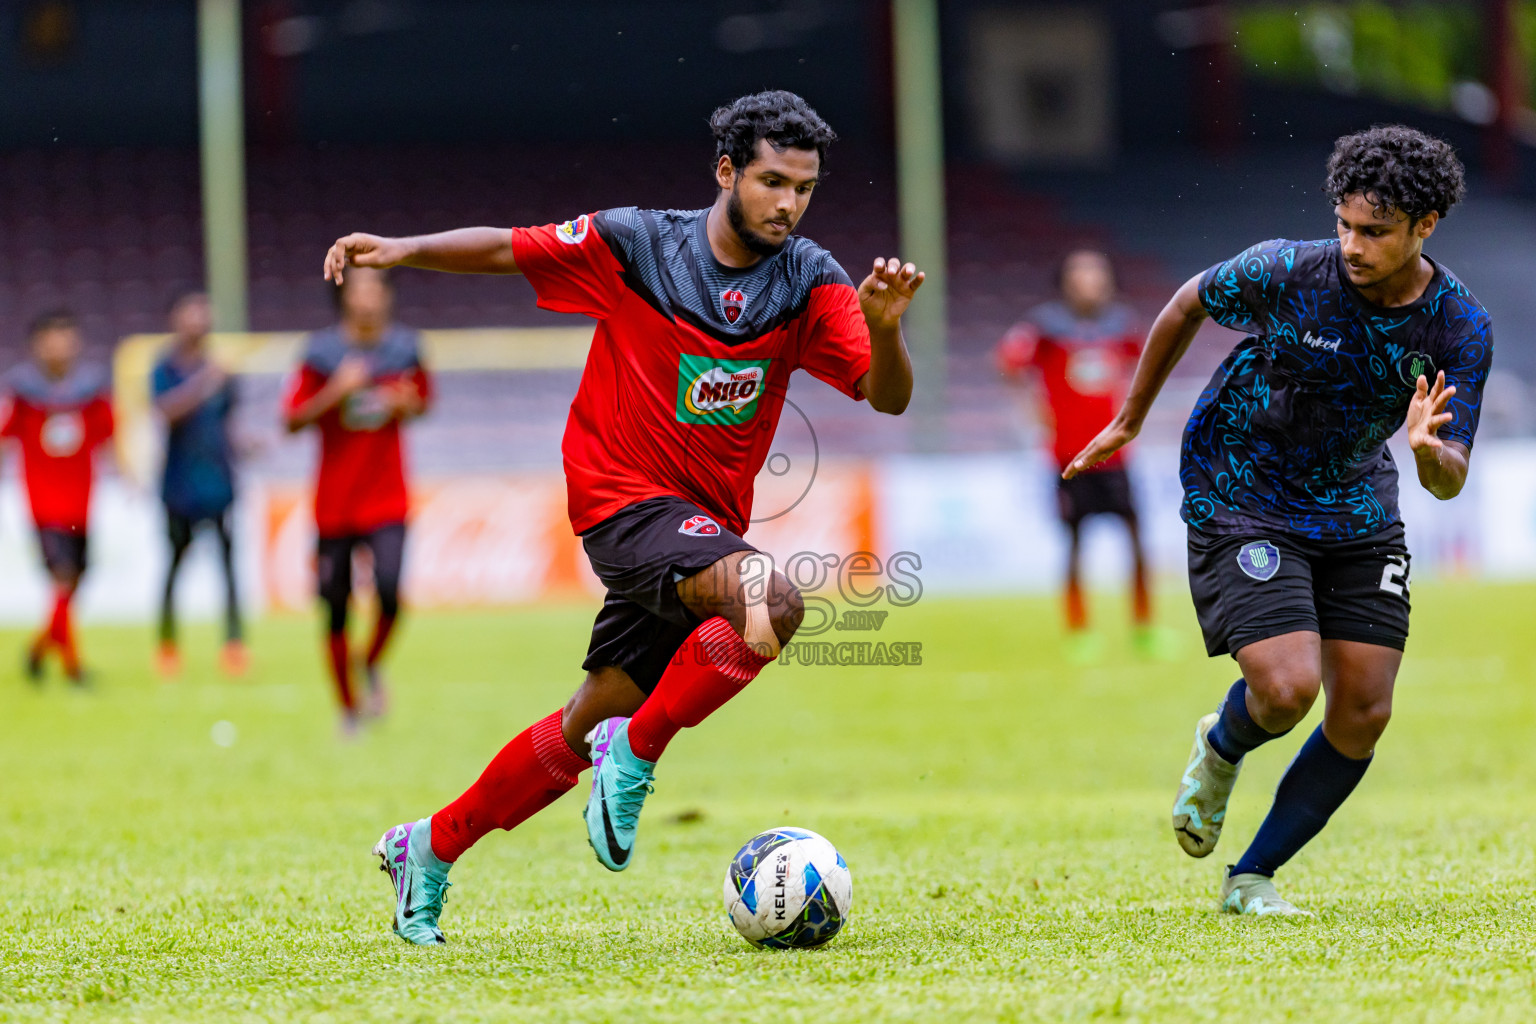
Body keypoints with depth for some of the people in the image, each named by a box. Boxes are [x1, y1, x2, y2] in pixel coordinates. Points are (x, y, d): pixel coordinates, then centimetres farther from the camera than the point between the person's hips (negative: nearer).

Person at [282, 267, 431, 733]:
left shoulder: (404, 348, 2)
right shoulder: (322, 352, -5)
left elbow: (422, 398, 19)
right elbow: (293, 420, -5)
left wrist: (407, 406, -5)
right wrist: (336, 392, -20)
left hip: (388, 500, 1)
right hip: (335, 500, -1)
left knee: (390, 590, -20)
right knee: (337, 610, 3)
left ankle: (373, 665, 10)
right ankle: (348, 707, 20)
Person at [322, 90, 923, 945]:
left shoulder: (810, 281, -3)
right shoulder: (636, 245, -9)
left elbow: (888, 397, -10)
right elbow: (507, 249, 2)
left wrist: (885, 328, -30)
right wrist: (401, 250, -10)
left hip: (708, 523, 5)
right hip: (627, 498, -5)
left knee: (588, 727, 11)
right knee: (770, 600, -31)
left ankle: (430, 848, 29)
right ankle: (635, 756, -13)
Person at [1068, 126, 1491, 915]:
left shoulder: (1460, 328, -14)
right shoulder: (1286, 272, -21)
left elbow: (1450, 481, -12)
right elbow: (1189, 303, -1)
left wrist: (1429, 451, -37)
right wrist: (1130, 421, 8)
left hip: (1357, 515, 4)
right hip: (1240, 505, -4)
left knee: (1363, 715, -2)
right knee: (1287, 690, -20)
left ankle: (1251, 879, 15)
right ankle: (1221, 748, 18)